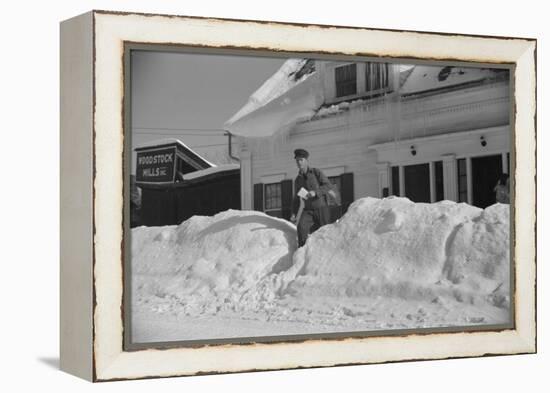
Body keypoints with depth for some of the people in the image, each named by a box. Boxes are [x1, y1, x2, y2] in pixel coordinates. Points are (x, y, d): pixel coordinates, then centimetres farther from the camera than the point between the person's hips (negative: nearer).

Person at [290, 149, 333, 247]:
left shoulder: (316, 172, -1)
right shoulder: (297, 180, 11)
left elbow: (329, 185, -13)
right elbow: (296, 199, 19)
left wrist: (315, 192, -27)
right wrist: (294, 214, 6)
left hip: (322, 209, -2)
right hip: (308, 210, 2)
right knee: (301, 226, -27)